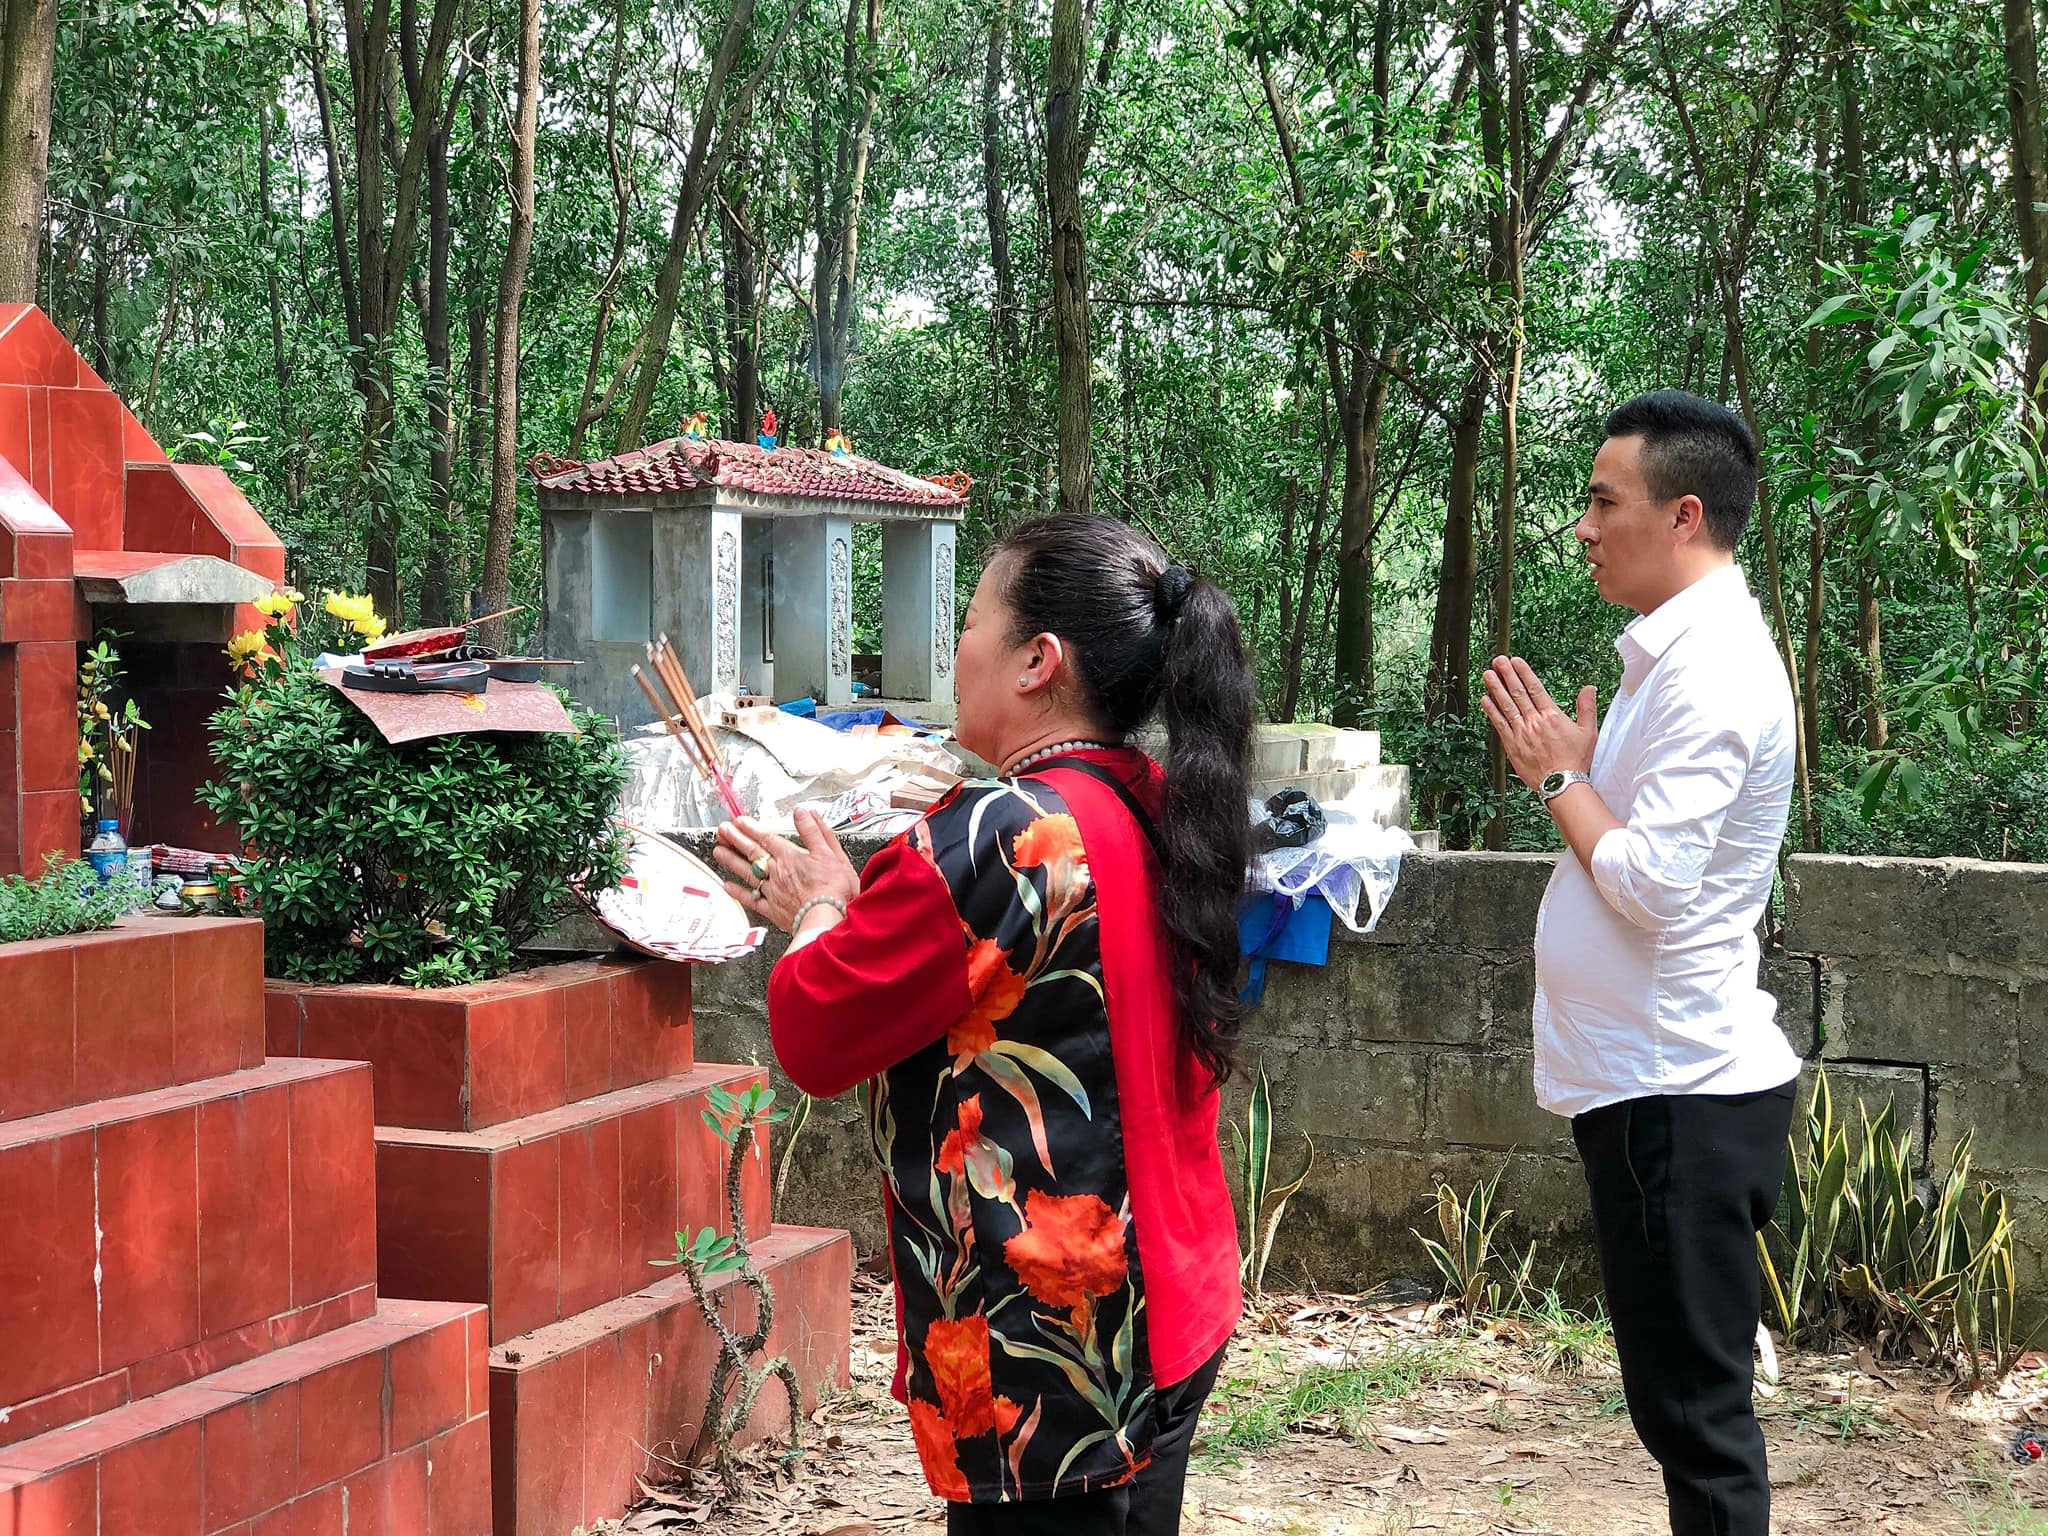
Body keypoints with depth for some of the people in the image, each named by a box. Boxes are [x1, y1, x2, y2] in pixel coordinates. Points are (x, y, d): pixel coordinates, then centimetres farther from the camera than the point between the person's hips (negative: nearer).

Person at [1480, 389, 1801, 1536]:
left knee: (1696, 1407, -2)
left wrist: (1559, 775, -11)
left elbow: (1650, 882, -24)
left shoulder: (1711, 672, -18)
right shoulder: (1690, 651, 14)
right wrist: (1571, 768, 8)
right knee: (1687, 1398, 17)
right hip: (1665, 1081, 10)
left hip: (1678, 1094, -10)